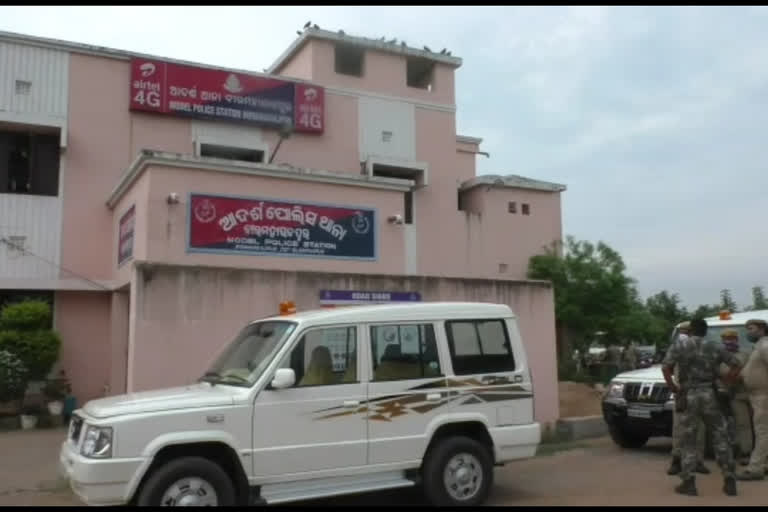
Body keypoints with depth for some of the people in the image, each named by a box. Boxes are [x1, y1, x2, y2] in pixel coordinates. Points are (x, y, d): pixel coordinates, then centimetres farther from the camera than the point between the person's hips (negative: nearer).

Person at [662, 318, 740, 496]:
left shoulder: (679, 345, 1)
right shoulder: (716, 346, 7)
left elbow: (665, 368, -10)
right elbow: (735, 364, 7)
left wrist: (673, 388, -1)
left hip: (688, 396, -1)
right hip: (709, 394, 1)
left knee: (688, 440, 6)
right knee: (720, 436, 12)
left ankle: (688, 483, 3)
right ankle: (729, 481, 10)